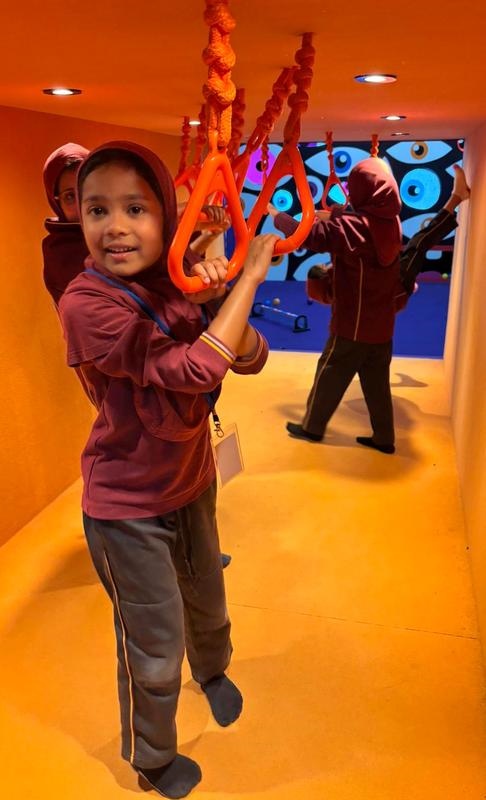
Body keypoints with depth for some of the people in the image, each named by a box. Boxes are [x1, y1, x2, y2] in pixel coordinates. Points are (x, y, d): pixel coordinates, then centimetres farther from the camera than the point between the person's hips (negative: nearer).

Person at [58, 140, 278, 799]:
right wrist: (250, 276, -25)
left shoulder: (177, 285, -6)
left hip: (192, 483, 6)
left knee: (207, 602, 26)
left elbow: (251, 359, -9)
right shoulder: (86, 303, -25)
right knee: (155, 647, 11)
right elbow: (193, 370, -33)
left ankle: (213, 670, 61)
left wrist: (218, 296, -27)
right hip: (127, 505, -5)